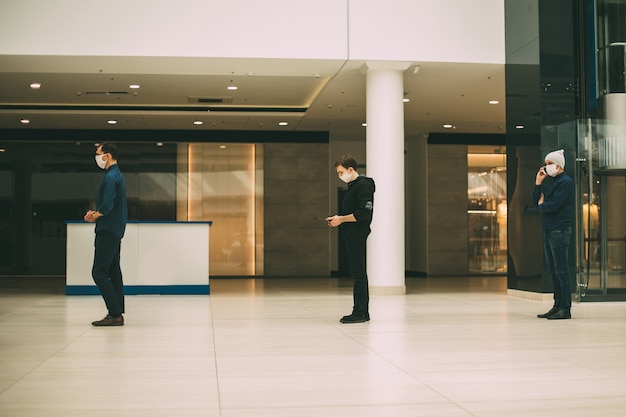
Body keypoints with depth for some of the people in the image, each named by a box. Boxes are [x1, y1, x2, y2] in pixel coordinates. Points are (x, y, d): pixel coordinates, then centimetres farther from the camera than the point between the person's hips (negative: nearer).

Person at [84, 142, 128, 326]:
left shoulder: (110, 177, -16)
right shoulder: (118, 175, 16)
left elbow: (107, 205, -25)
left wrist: (94, 216, -7)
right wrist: (96, 213, 6)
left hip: (108, 231, -10)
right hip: (116, 230, 10)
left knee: (99, 272, -8)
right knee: (113, 272, 11)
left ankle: (115, 314, -9)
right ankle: (117, 313, 14)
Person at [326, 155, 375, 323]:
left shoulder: (363, 185, -12)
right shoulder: (352, 186, 18)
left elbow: (363, 213, -21)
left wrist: (341, 219, -14)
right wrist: (338, 220, 8)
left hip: (358, 235, -10)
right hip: (352, 235, 10)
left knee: (358, 273, -7)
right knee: (358, 273, 12)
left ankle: (360, 312, -4)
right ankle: (363, 312, 17)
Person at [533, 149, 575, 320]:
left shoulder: (566, 182, -9)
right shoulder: (550, 182, 18)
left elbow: (553, 205, -19)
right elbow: (537, 202, 13)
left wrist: (542, 205, 1)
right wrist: (538, 183, 5)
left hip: (560, 231, -9)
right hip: (549, 230, 9)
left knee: (561, 271, -7)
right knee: (553, 271, 11)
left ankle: (565, 309, -5)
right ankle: (557, 306, 16)